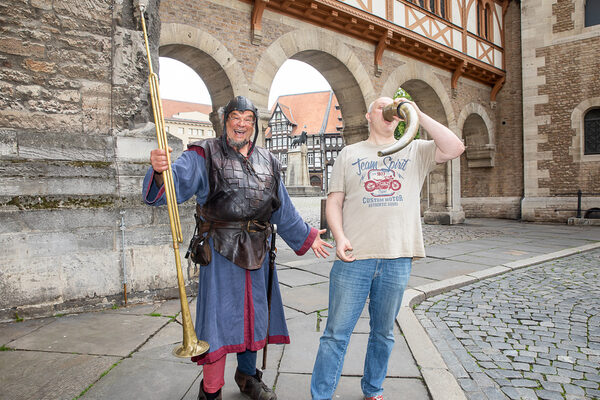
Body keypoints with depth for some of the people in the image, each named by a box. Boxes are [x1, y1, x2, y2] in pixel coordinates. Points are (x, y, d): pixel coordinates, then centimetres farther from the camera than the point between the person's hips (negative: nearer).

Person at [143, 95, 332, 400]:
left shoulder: (267, 162, 13)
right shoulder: (204, 156, -2)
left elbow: (283, 210, 20)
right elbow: (177, 182, -19)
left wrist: (306, 237, 23)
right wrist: (160, 170, -41)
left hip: (257, 250, 5)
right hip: (221, 249, -5)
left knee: (254, 313, 15)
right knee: (219, 316, 0)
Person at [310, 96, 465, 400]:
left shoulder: (415, 151, 13)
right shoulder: (349, 153, 11)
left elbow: (455, 148, -4)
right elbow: (334, 201, 6)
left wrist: (417, 114, -2)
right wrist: (340, 237, -10)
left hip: (397, 260, 2)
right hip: (354, 258, -1)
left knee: (383, 332, 16)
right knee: (337, 333, 1)